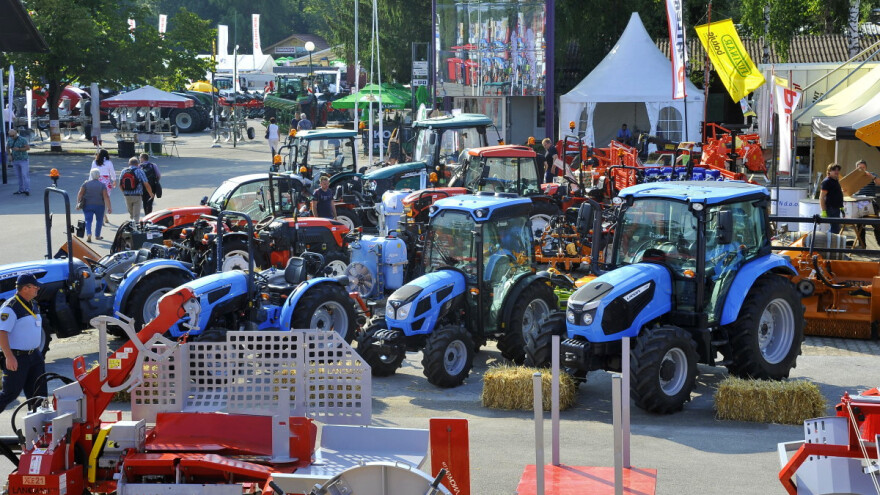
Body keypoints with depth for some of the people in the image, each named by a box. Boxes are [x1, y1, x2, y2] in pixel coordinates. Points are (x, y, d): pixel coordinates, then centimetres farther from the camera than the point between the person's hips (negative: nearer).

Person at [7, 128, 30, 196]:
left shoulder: (22, 140, -12)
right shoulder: (10, 140, 5)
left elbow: (28, 148, -15)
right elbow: (8, 147, 21)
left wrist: (19, 149, -24)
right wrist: (10, 154, 5)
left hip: (23, 160, -6)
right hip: (15, 160, 6)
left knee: (24, 175, -12)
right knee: (19, 176, 8)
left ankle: (27, 190, -17)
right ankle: (21, 190, 13)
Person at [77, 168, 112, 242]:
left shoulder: (86, 184, -1)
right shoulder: (102, 185, -4)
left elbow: (80, 194, -8)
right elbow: (106, 196, -10)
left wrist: (78, 203, 1)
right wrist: (109, 207, -10)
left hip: (87, 205, 0)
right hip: (99, 206, 0)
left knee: (88, 220, 0)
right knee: (99, 220, 18)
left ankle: (89, 234, -23)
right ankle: (97, 235, 27)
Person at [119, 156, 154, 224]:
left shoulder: (123, 171, 6)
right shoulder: (139, 171, -7)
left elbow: (120, 185, 9)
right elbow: (146, 185, -8)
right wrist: (151, 194, 7)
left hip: (127, 196, 4)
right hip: (137, 196, -4)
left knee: (131, 213, 22)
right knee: (136, 215, -2)